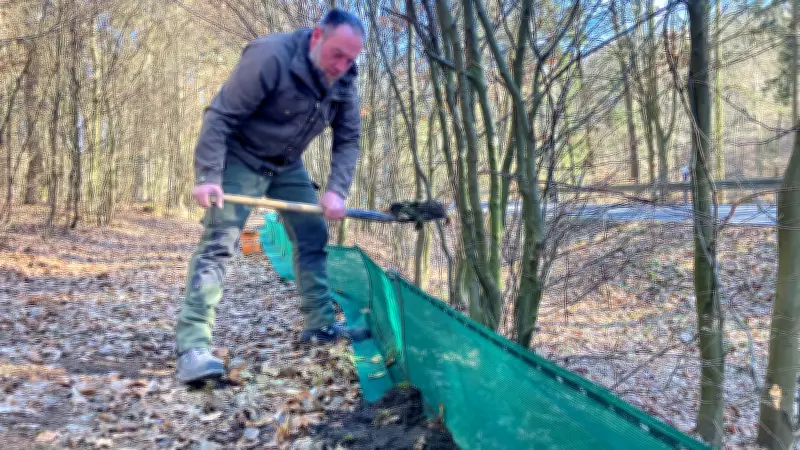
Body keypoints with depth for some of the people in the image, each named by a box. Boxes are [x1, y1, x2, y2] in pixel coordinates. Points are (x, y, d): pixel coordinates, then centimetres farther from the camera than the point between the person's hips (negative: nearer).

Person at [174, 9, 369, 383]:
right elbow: (220, 116, -27)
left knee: (314, 237, 7)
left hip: (287, 165, 7)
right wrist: (208, 177, -32)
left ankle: (319, 324, 20)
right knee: (218, 242, -16)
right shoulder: (270, 56, -29)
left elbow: (348, 140, -3)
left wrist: (336, 190, -17)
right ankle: (191, 345, -18)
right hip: (241, 158, -7)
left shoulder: (344, 81, -9)